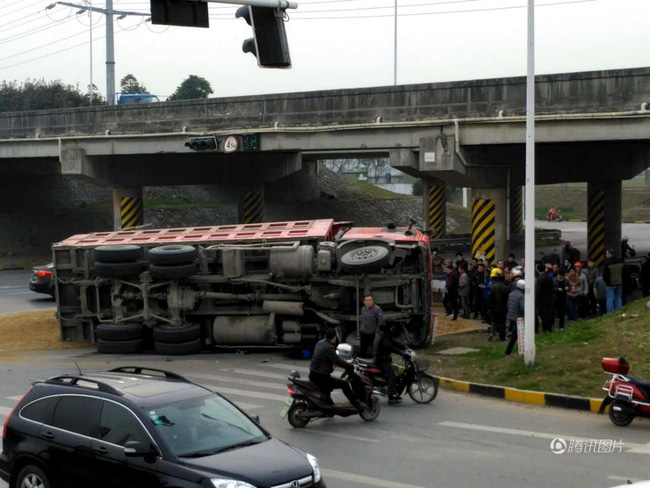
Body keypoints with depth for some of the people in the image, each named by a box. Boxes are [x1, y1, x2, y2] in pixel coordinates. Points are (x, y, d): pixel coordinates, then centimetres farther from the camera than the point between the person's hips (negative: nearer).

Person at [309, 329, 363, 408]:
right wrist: (351, 366, -11)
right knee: (344, 384, -4)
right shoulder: (329, 348, -19)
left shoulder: (320, 343, 10)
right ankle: (356, 403, 3)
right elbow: (338, 361, -23)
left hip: (313, 375, 10)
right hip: (321, 377, -10)